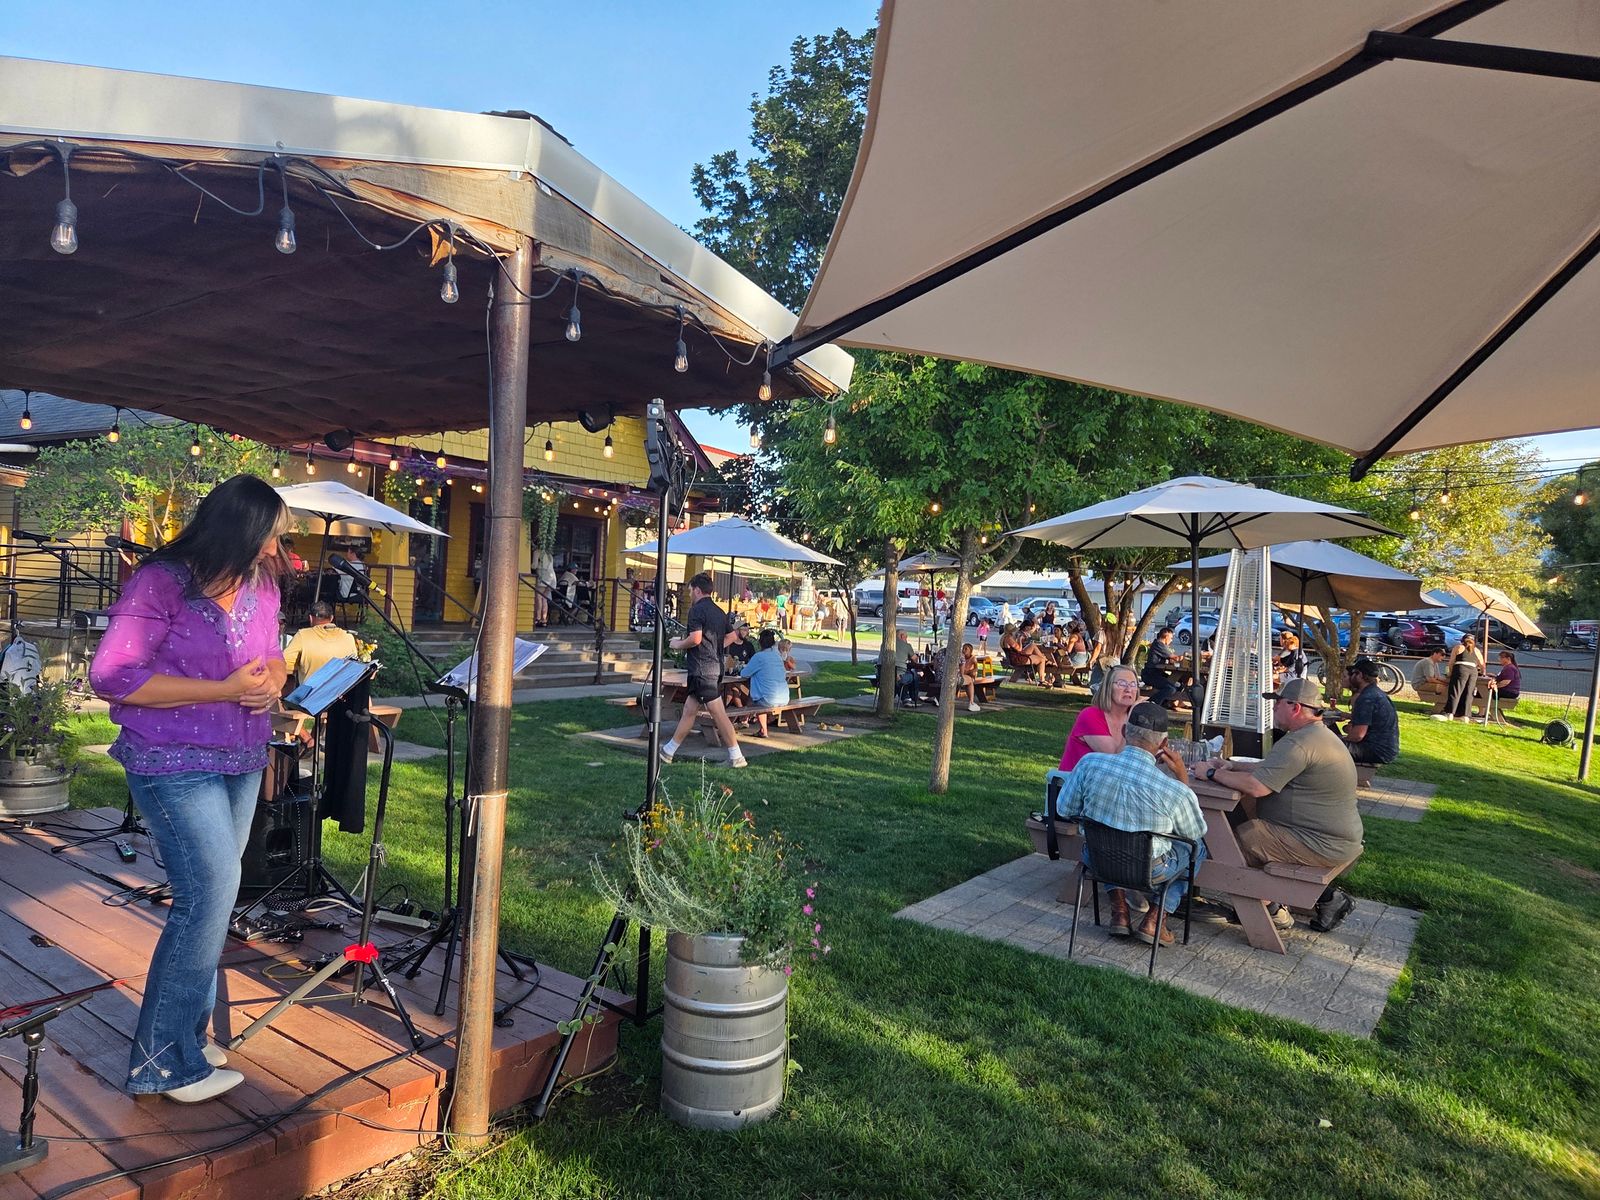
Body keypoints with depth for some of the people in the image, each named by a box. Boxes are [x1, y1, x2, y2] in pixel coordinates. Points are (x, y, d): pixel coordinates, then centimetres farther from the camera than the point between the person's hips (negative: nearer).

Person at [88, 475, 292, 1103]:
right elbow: (112, 675, -19)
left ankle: (185, 1035, 31)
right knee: (212, 891, -11)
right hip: (175, 764, -7)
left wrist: (272, 677, -9)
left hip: (241, 762, 7)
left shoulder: (261, 586, 4)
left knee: (208, 898, 14)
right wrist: (223, 690, -22)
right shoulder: (161, 584, -15)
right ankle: (166, 1060, 6)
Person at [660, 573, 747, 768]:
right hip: (716, 666, 9)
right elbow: (730, 637, 19)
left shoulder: (697, 609, -12)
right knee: (689, 709, 14)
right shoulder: (720, 612, 15)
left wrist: (678, 645, -4)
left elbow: (695, 638, -22)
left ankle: (736, 757, -5)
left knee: (718, 713, -7)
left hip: (701, 668, -9)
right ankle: (668, 750, 23)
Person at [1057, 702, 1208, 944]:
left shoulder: (1090, 763, -21)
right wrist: (1183, 777, -4)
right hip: (1149, 872, -2)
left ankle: (1119, 910, 23)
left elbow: (1065, 810, -6)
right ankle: (1154, 921, 18)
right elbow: (1197, 832, -3)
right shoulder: (1175, 791, -26)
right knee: (1197, 848, 27)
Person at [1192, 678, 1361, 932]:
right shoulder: (1319, 735, 13)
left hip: (1325, 845, -10)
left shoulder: (1298, 744, -23)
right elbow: (1270, 770, 18)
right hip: (1339, 837, 10)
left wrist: (1212, 773, -14)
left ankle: (1275, 911, 11)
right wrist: (1233, 767, 5)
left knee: (1239, 838, -8)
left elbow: (1256, 786, -27)